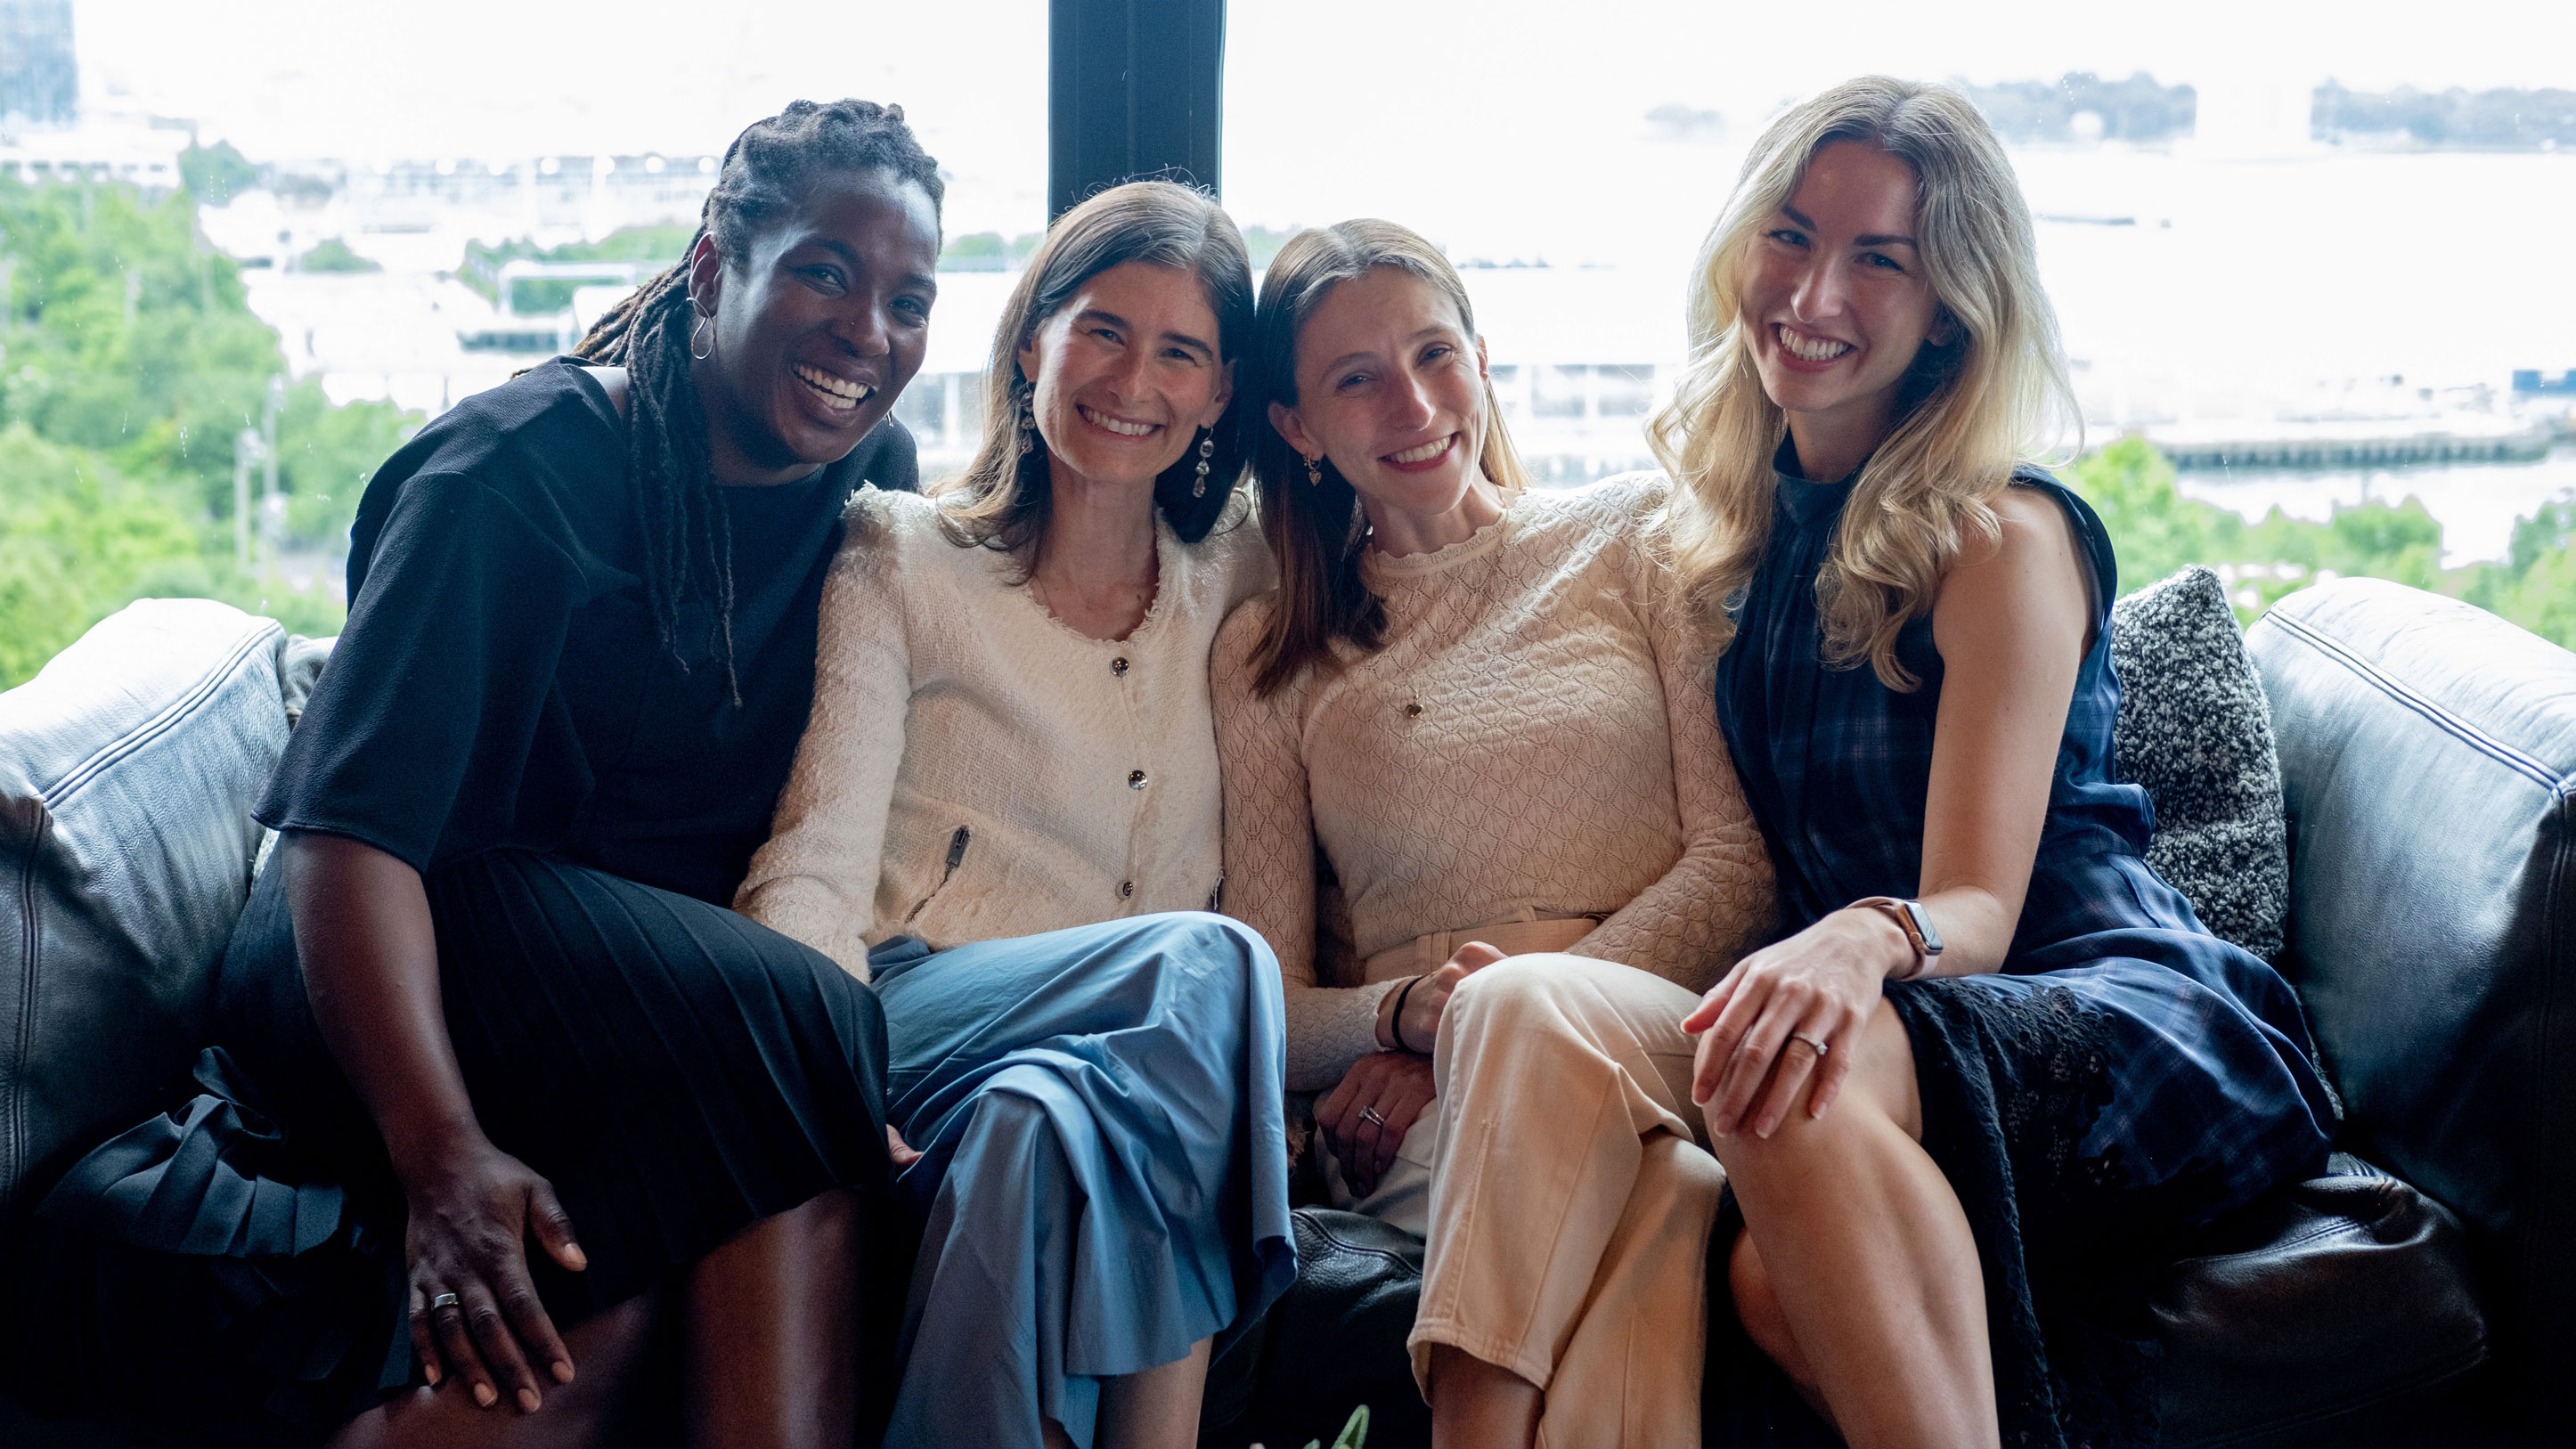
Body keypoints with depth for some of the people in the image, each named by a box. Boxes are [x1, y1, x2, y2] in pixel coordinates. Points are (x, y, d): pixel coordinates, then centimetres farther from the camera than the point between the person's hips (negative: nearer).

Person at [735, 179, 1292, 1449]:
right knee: (1206, 963, -32)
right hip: (908, 1032, -2)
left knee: (1040, 1114, -34)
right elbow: (810, 879, -4)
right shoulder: (902, 562, 7)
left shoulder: (1245, 585, 17)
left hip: (1154, 1089, 3)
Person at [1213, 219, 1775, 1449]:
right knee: (1652, 1204, -38)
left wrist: (1502, 1021, -9)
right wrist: (1405, 1012, -14)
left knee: (1530, 1013, -39)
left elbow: (1736, 864, 4)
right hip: (1427, 1122, 0)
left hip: (1663, 1043, 0)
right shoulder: (1267, 655, 16)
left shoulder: (1633, 536, 14)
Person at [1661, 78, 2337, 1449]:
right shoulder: (1739, 534, 13)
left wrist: (1867, 939, -37)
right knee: (1777, 1277, -33)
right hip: (1901, 1033, 4)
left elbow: (1977, 907, -13)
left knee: (1804, 1077, -38)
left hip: (2140, 1023, -4)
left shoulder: (2002, 538, -6)